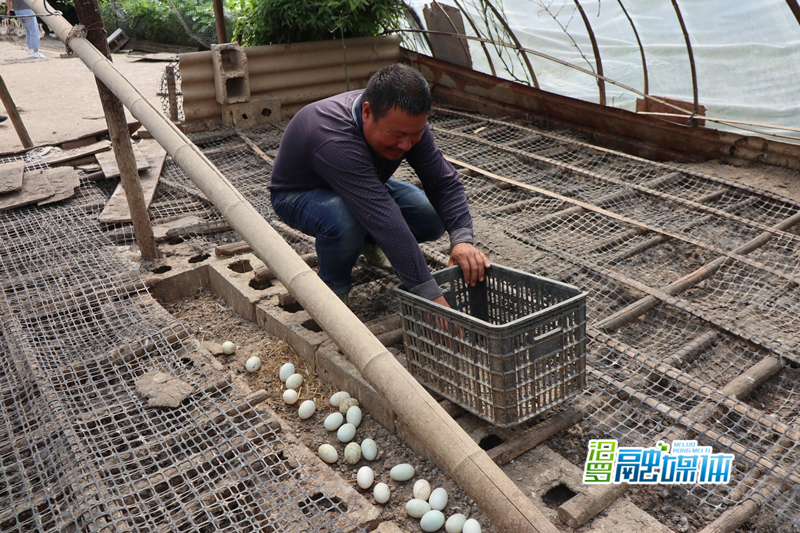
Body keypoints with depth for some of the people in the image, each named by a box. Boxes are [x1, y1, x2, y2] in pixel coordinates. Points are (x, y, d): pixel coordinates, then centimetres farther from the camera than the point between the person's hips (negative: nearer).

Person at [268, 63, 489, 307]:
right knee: (345, 222, -39)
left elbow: (444, 182, -17)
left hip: (365, 186, 6)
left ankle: (370, 241, 16)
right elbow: (384, 219, -49)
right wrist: (431, 296, -51)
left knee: (433, 219, -13)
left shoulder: (406, 123, -22)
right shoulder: (335, 141, -44)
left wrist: (462, 238, -35)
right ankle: (333, 290, -8)